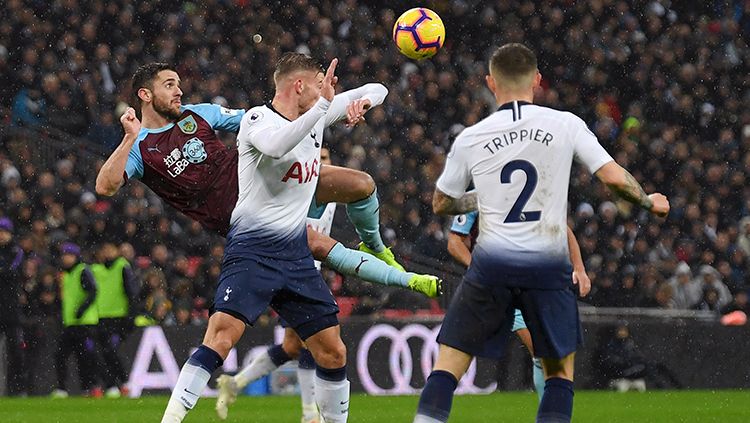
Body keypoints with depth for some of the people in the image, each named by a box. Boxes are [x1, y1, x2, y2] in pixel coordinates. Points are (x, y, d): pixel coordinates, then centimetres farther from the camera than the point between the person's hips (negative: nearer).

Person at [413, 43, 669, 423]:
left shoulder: (470, 139, 2)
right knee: (560, 369, 14)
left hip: (492, 262, 0)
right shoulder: (565, 125, -1)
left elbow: (441, 204, 16)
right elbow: (614, 178, -3)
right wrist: (648, 202, 17)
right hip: (549, 264, 0)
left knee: (448, 365, 5)